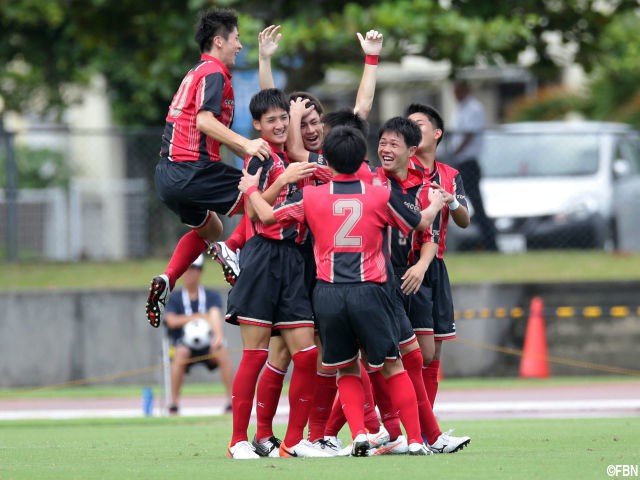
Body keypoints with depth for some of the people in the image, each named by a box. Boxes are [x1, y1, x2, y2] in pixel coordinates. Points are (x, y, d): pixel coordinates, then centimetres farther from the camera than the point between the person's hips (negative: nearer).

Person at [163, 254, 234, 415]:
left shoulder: (212, 296, 2)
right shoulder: (175, 298, 4)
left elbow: (215, 316, -19)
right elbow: (172, 321, -13)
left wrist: (218, 336, -39)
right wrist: (199, 317, -16)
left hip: (207, 343, 0)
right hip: (185, 343, 0)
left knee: (222, 352, -32)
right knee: (181, 352, -35)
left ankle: (231, 403, -28)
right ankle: (174, 404, -30)